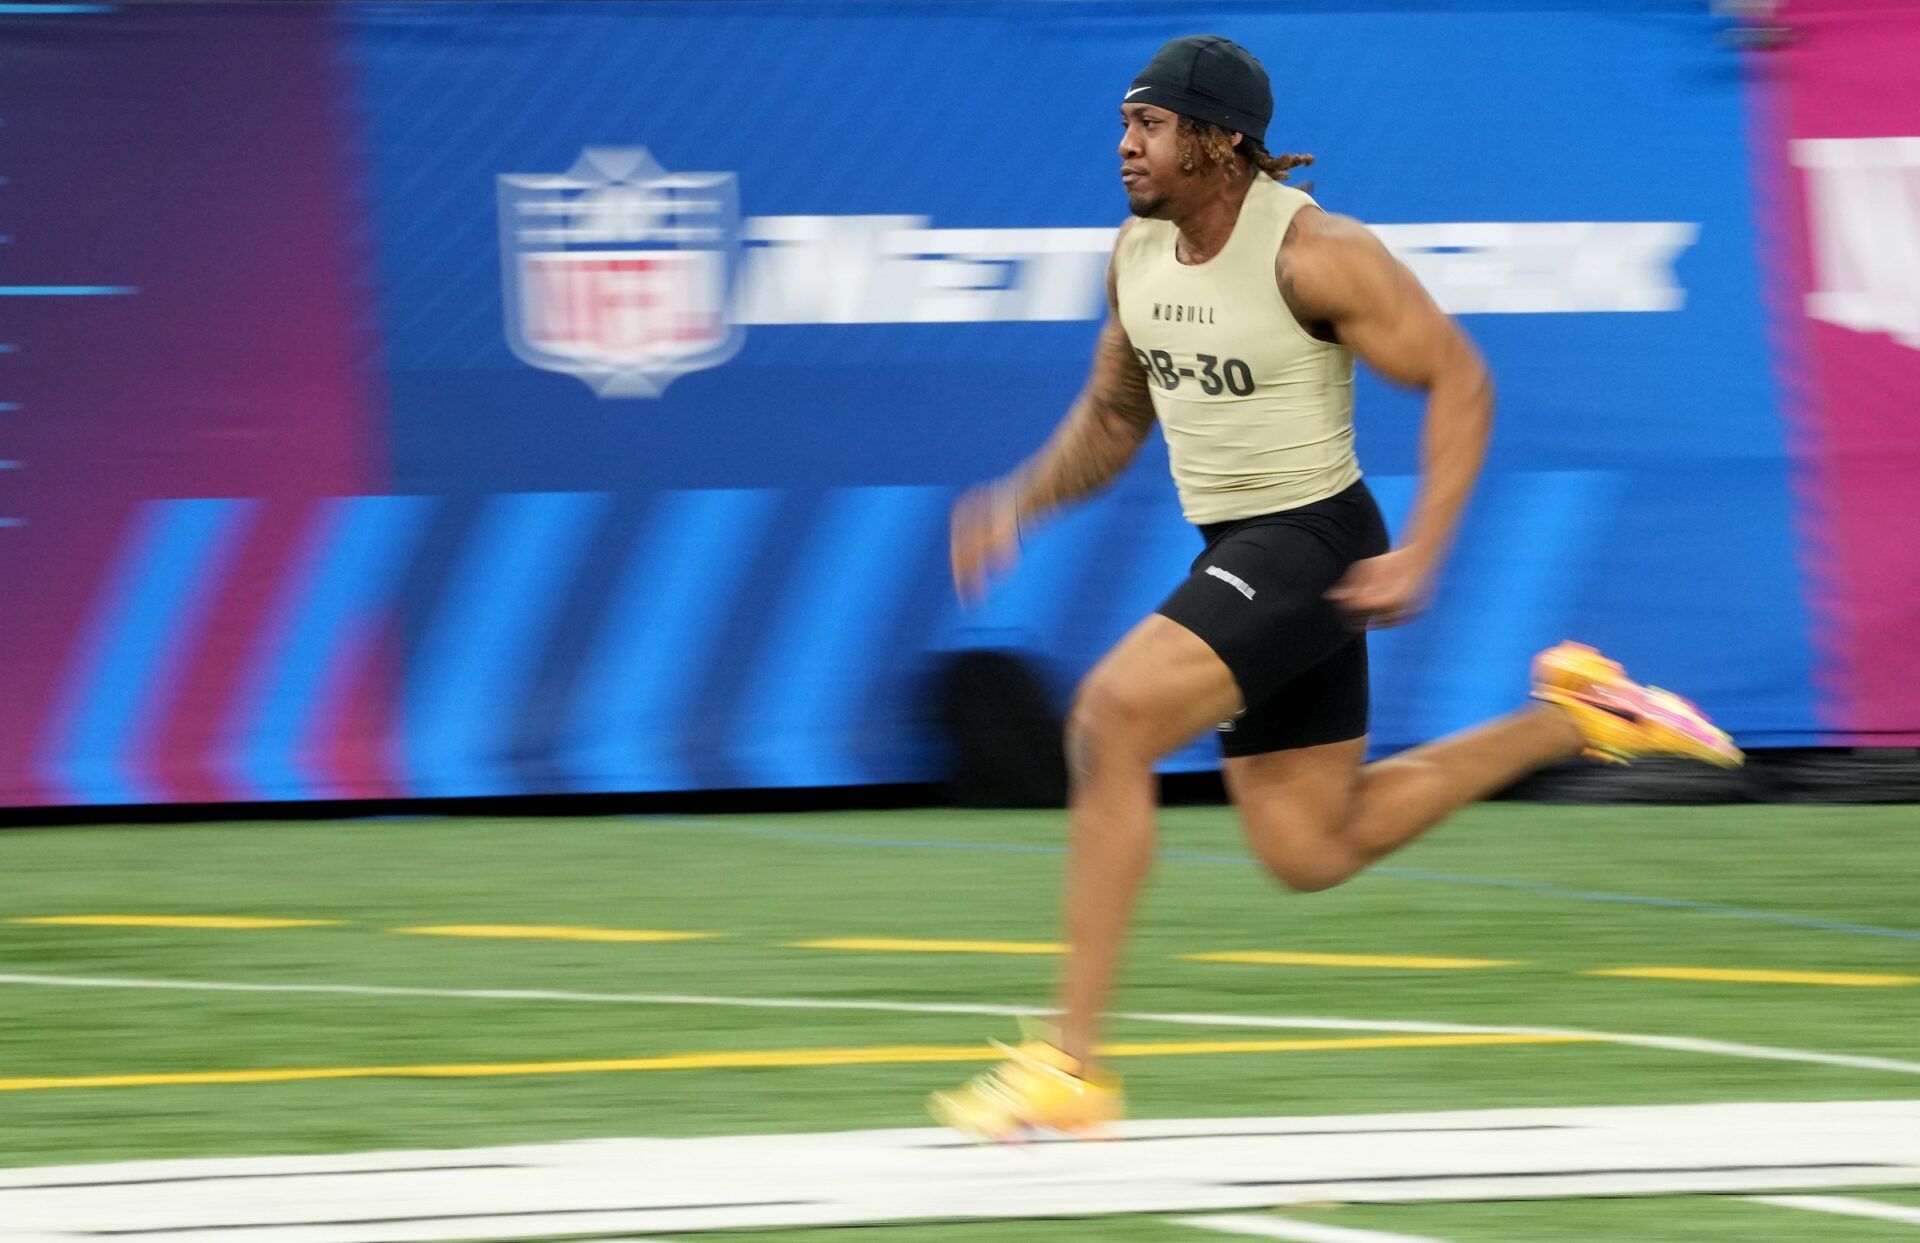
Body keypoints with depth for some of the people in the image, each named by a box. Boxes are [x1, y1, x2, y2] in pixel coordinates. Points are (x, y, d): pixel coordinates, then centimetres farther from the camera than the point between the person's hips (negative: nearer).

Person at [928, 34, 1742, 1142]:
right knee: (1310, 851, 13)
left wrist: (1419, 555, -23)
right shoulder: (1138, 251, 4)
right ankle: (1568, 720, 28)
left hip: (1313, 548, -9)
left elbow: (1459, 384, -15)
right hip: (1237, 553, 9)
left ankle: (1074, 1067, -21)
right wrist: (1019, 506, 1)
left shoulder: (1315, 252, -19)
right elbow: (1112, 421, 18)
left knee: (1110, 722, -23)